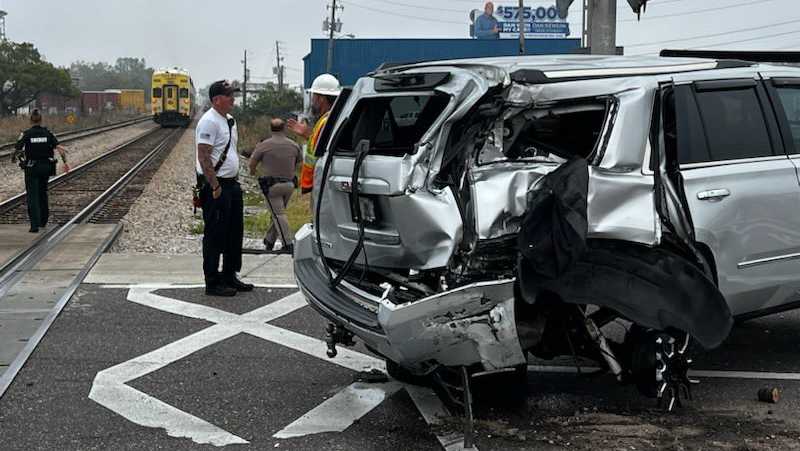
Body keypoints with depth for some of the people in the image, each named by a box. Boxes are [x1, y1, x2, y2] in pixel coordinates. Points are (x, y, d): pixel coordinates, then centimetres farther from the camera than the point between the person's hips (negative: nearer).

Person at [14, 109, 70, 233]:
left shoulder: (27, 134, -10)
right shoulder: (47, 133, -2)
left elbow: (17, 149, -4)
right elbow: (60, 148, -9)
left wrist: (21, 138, 14)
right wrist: (65, 162, -1)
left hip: (31, 168, -3)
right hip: (46, 167, 3)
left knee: (32, 197, -3)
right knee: (42, 193, 22)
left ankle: (35, 225, -15)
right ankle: (43, 221, 33)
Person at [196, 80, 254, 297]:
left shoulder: (230, 120, 14)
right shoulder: (209, 122, -16)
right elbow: (203, 157, -20)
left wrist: (234, 181, 18)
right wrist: (215, 186, -22)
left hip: (232, 184, 10)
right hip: (215, 187, -10)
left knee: (235, 232, 15)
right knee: (214, 236, -3)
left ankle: (230, 276, 26)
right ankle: (213, 283, 4)